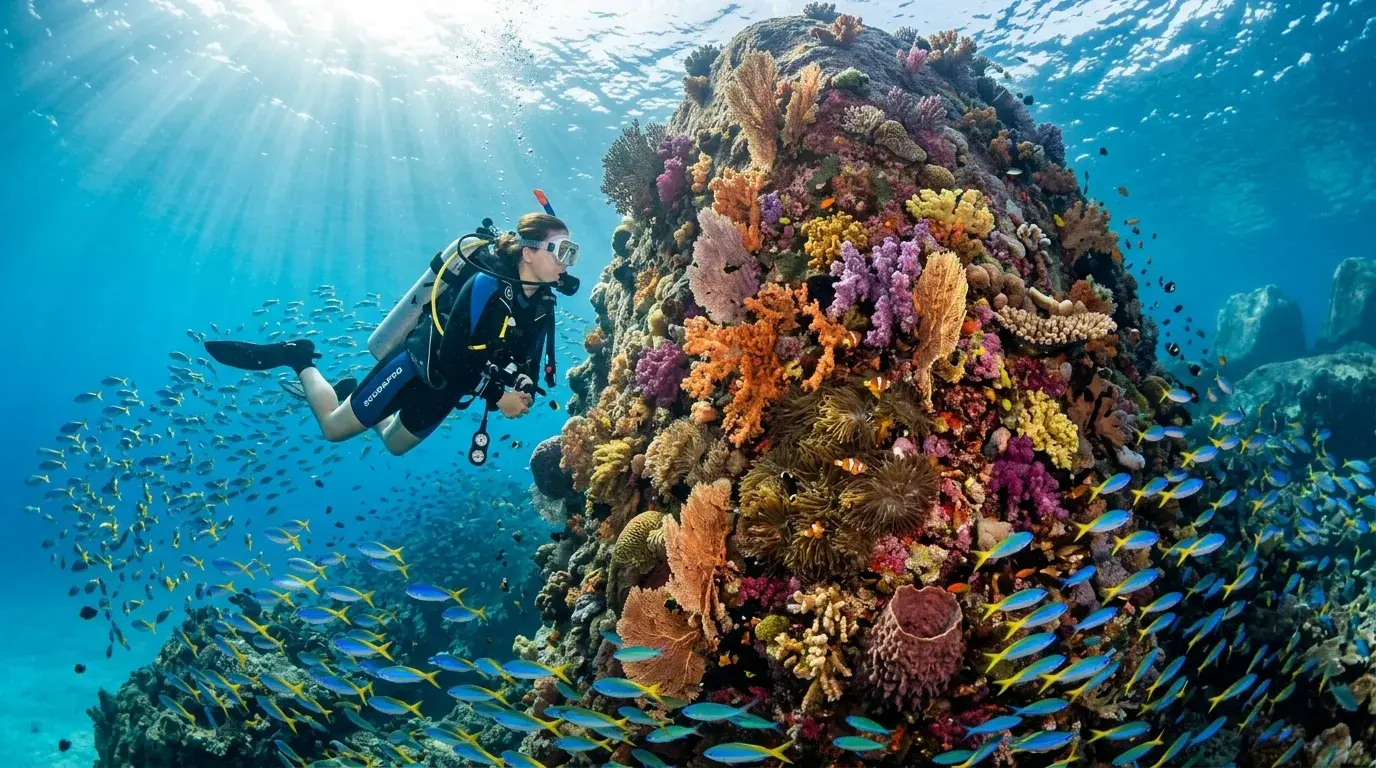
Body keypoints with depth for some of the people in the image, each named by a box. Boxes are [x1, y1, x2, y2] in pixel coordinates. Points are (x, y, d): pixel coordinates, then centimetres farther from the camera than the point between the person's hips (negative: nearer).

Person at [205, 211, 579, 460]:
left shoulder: (542, 305, -6)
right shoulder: (486, 285, -28)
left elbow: (527, 367, 2)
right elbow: (449, 359, -31)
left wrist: (523, 391, -20)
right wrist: (498, 396, -28)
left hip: (445, 389, 7)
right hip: (415, 370, -7)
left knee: (395, 444, 27)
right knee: (334, 428, 6)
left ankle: (351, 394, 49)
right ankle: (298, 358, 26)